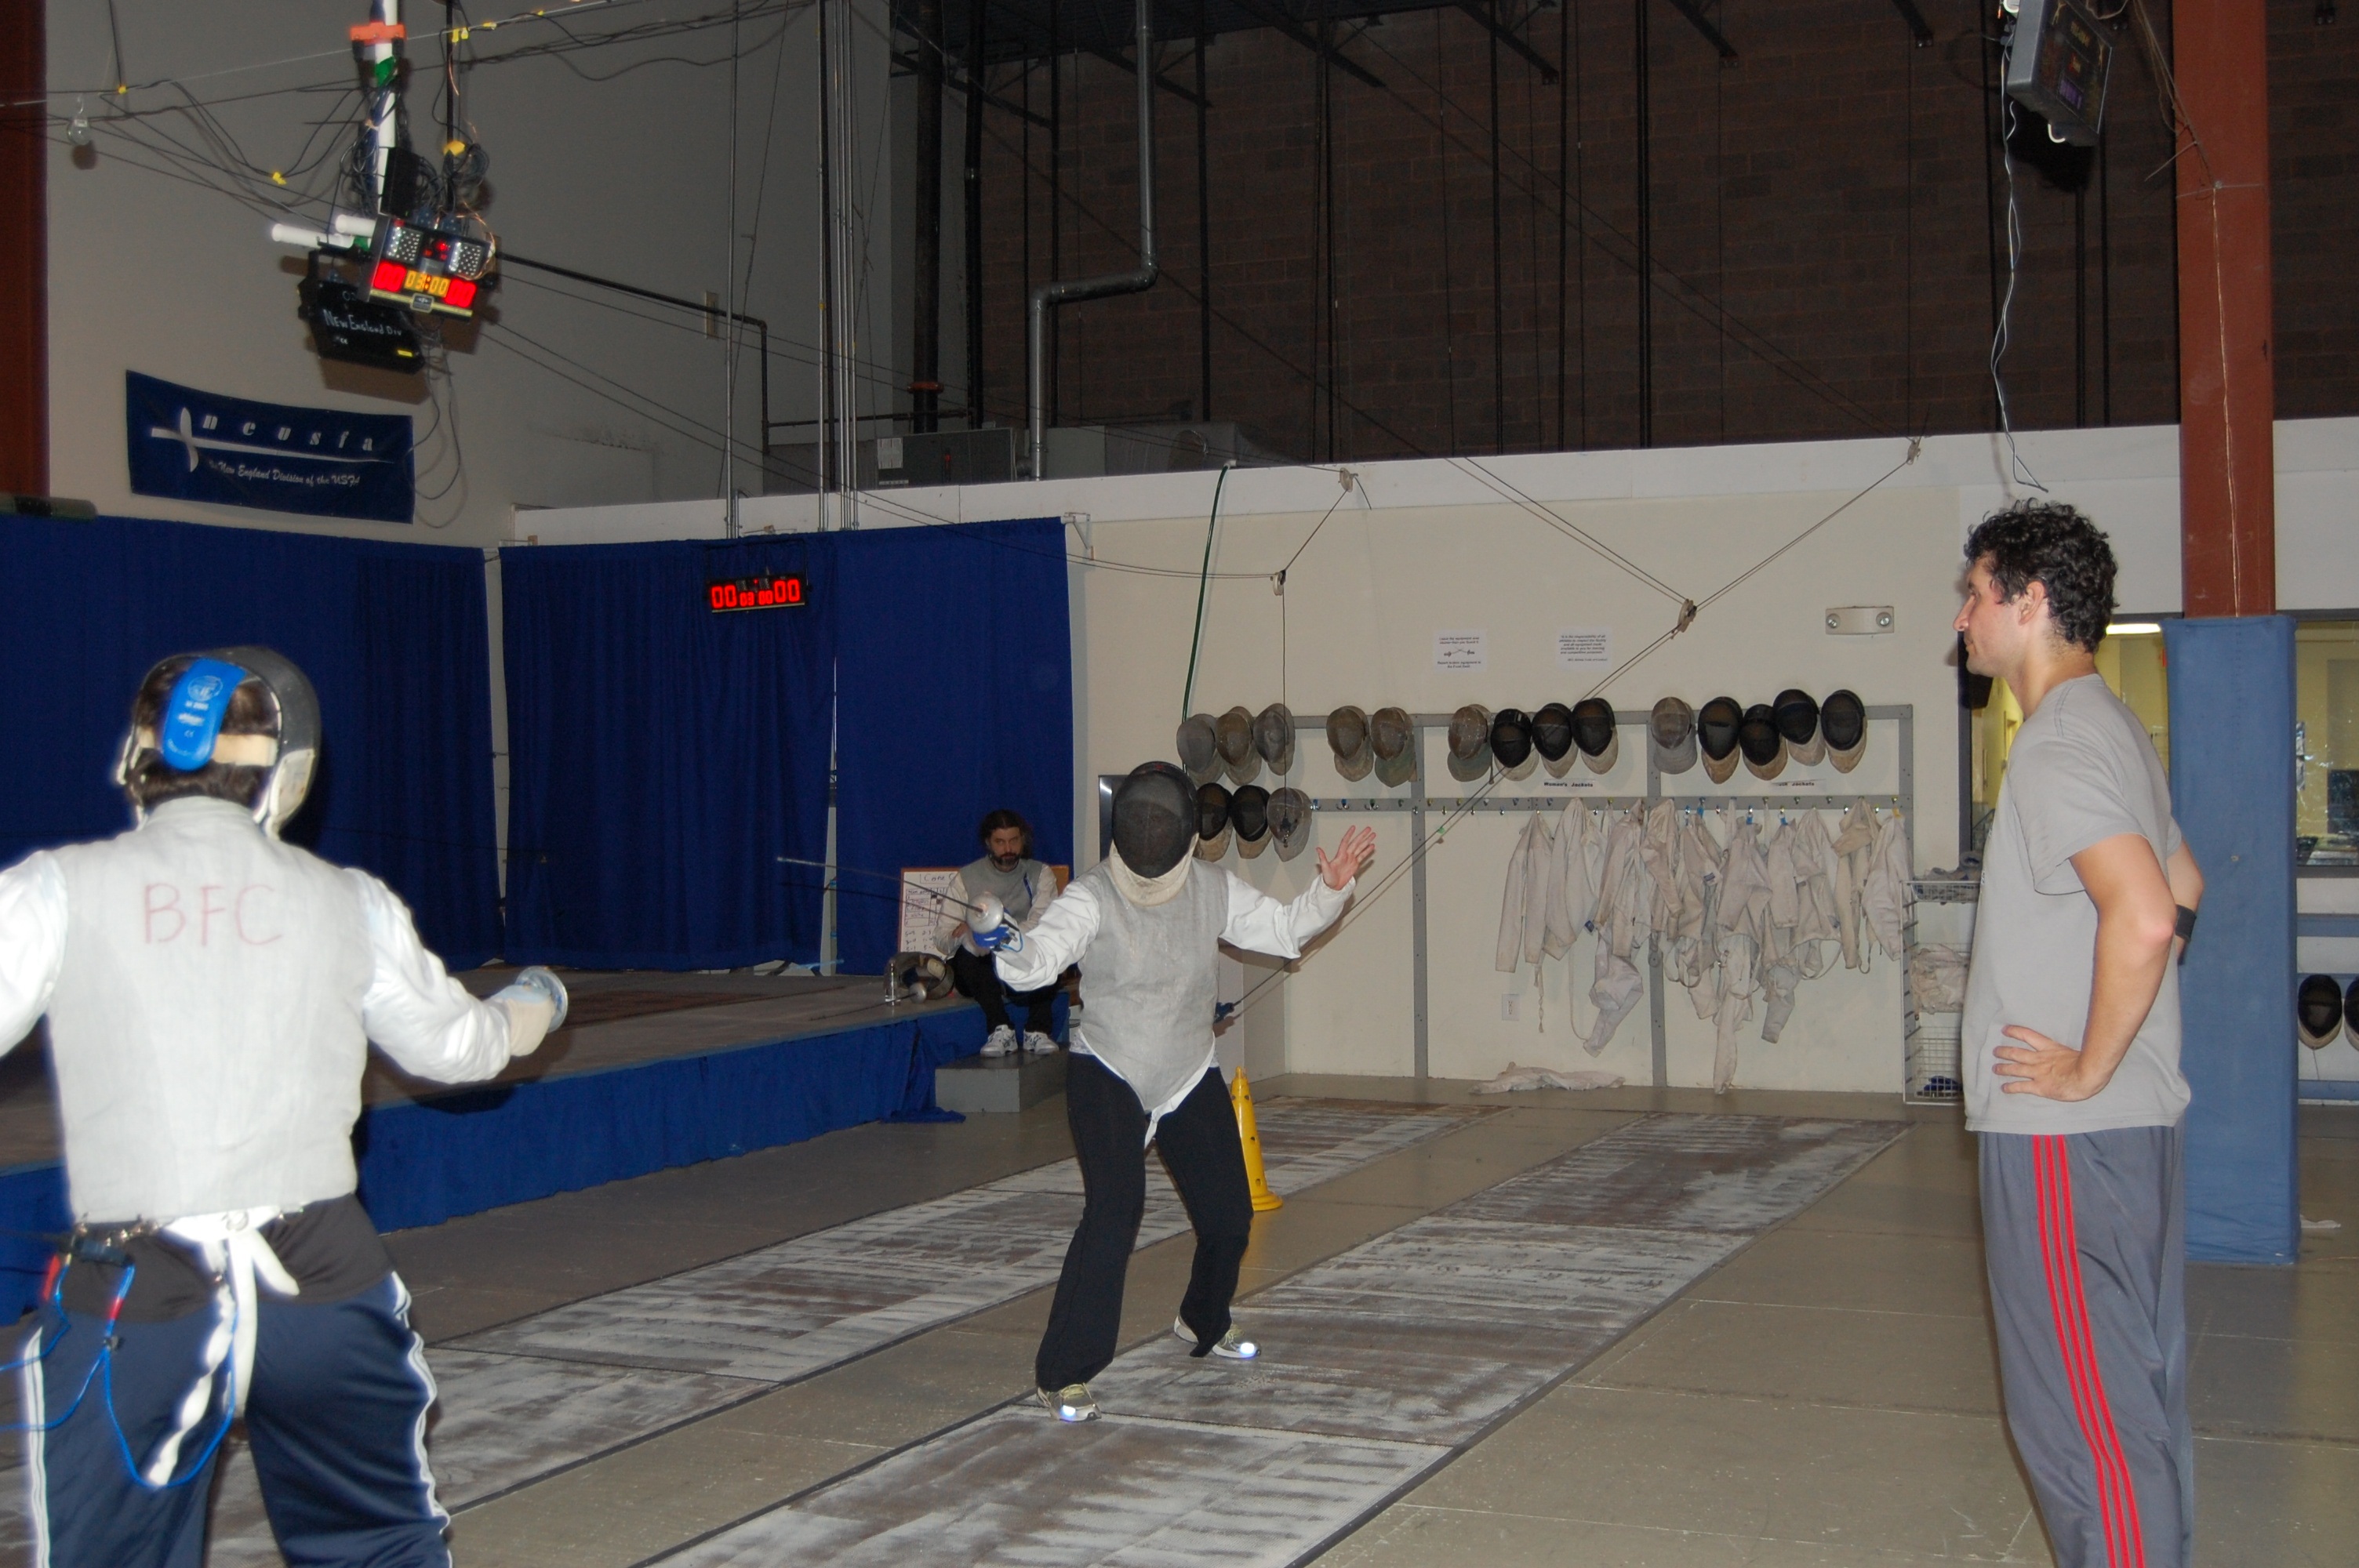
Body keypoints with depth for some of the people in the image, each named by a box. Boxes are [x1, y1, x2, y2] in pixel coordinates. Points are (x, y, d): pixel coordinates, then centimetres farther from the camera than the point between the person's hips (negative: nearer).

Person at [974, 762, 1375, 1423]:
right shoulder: (1092, 897, -22)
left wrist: (1332, 889, -15)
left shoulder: (1213, 888, -8)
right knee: (1114, 1214, -24)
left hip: (1190, 1078, 5)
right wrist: (1006, 945, -60)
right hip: (1107, 1078, -5)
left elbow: (1285, 930, 2)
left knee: (1229, 1216, 13)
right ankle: (1063, 1373, -16)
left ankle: (1203, 1321, 44)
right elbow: (1040, 959, -37)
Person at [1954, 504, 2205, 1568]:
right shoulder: (2109, 726, 15)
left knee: (2083, 1403, -4)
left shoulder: (2060, 744, -18)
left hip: (2067, 1126, -10)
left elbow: (2143, 919, -31)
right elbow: (2180, 887, 26)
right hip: (2131, 1122, 10)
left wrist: (2088, 1068, -20)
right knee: (2132, 1388, 17)